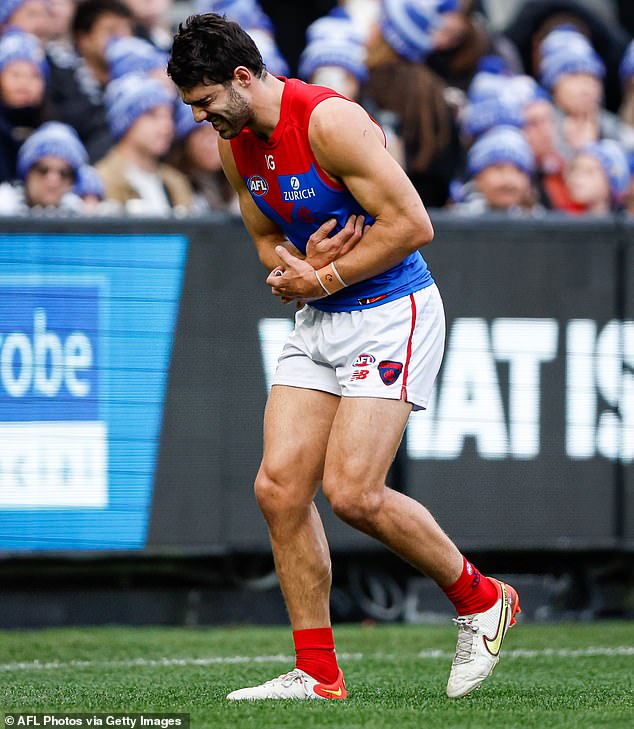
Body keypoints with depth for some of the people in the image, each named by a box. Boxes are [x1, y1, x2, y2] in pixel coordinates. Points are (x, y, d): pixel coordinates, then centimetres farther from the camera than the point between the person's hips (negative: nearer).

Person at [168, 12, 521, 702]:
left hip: (391, 314, -8)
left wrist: (322, 278, -16)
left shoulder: (330, 121, -20)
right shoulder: (235, 146, 5)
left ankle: (481, 599, 7)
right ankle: (317, 673, 3)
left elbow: (412, 224, -21)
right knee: (279, 486, -4)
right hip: (319, 321, 8)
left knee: (352, 491, -16)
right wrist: (298, 264, -7)